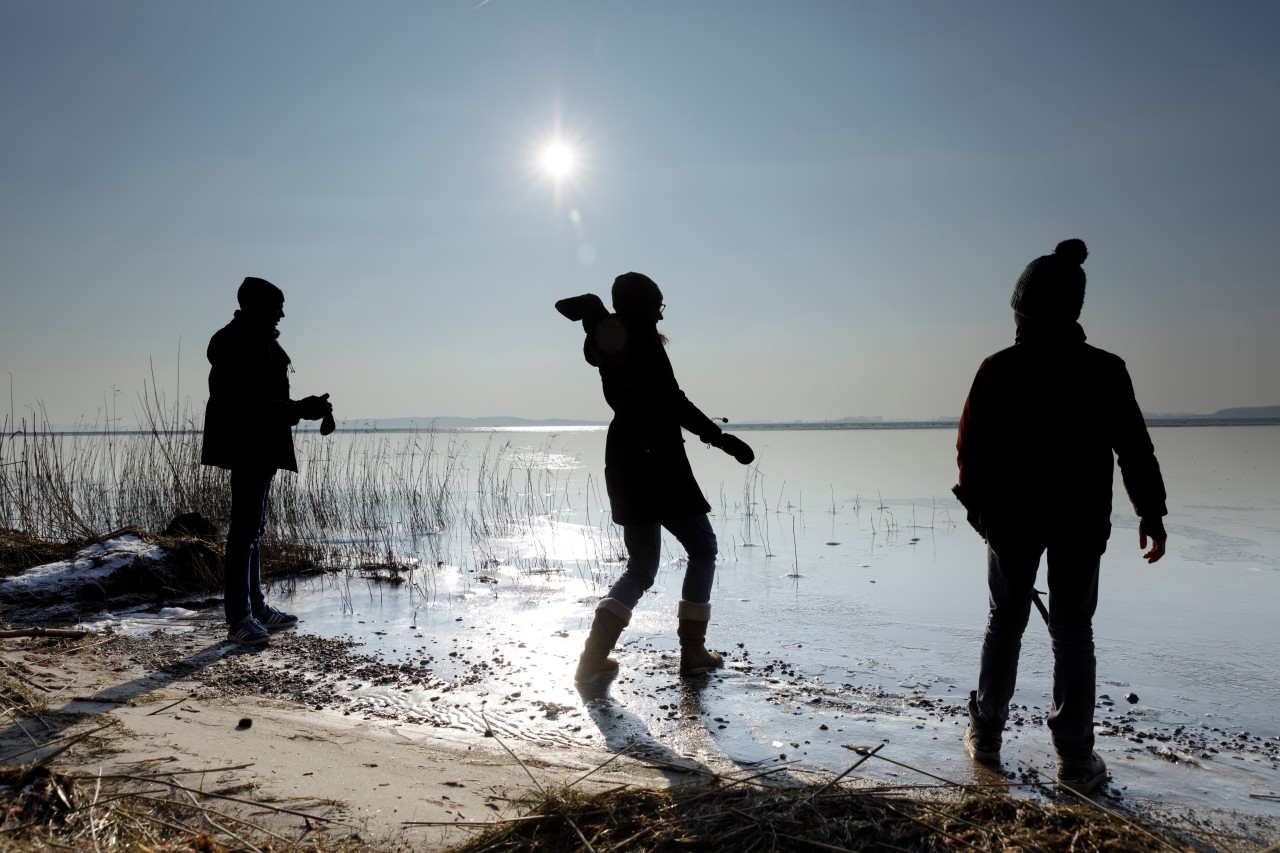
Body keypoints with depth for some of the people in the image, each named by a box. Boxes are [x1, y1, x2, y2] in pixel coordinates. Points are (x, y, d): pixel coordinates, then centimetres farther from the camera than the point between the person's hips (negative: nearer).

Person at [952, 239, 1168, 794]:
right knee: (1072, 631, 9)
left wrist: (976, 505, 10)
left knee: (1005, 622, 15)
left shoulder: (998, 370, -8)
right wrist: (1151, 513, 8)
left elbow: (970, 445, -4)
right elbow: (1134, 449, -2)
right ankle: (1075, 759, 12)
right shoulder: (1105, 370, -6)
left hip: (1011, 518, 0)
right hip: (1081, 521, 0)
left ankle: (985, 732, 24)